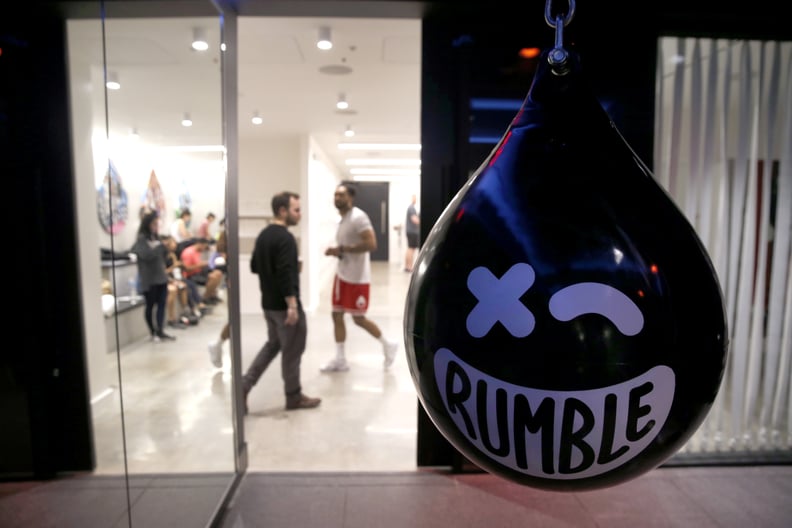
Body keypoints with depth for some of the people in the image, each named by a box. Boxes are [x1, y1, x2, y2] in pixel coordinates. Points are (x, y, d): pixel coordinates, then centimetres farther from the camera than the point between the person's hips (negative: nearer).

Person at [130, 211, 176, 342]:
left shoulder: (156, 238, 12)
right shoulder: (141, 239, -9)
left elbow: (164, 255, 14)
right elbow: (147, 255, -22)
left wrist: (162, 246, -3)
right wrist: (156, 246, -12)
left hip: (161, 277, 6)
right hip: (149, 279, -6)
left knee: (162, 304, 4)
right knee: (150, 305, 4)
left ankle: (160, 331, 9)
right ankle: (153, 332, 15)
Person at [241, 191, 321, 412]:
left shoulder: (263, 235, 10)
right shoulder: (285, 238, -19)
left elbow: (254, 266, 18)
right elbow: (286, 274, -27)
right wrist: (292, 305, -26)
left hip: (268, 303, 9)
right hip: (284, 305, -9)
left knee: (273, 344, 23)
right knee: (292, 351, 5)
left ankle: (244, 385, 18)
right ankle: (294, 397, 19)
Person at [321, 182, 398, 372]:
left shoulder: (358, 217, -18)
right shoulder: (342, 219, 12)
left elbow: (371, 244, -28)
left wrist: (342, 249, -25)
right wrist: (336, 252, 4)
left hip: (357, 278, -9)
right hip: (342, 275, 9)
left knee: (358, 318, 1)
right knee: (337, 315, 9)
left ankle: (388, 345, 24)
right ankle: (340, 360, 20)